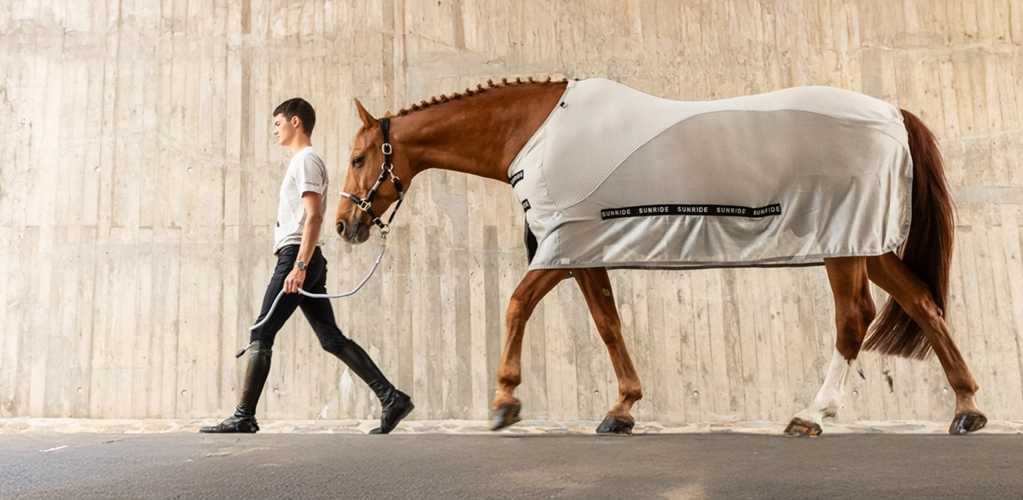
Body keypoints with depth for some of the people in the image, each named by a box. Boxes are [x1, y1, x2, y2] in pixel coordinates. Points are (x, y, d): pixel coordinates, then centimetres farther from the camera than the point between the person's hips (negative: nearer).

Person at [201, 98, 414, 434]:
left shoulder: (306, 159, -5)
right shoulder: (301, 160, 25)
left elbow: (314, 217, -16)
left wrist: (299, 266, -23)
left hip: (296, 256, -10)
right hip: (304, 259, 10)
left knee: (261, 336, -5)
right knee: (332, 338, 5)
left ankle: (244, 417, 2)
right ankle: (392, 399, 2)